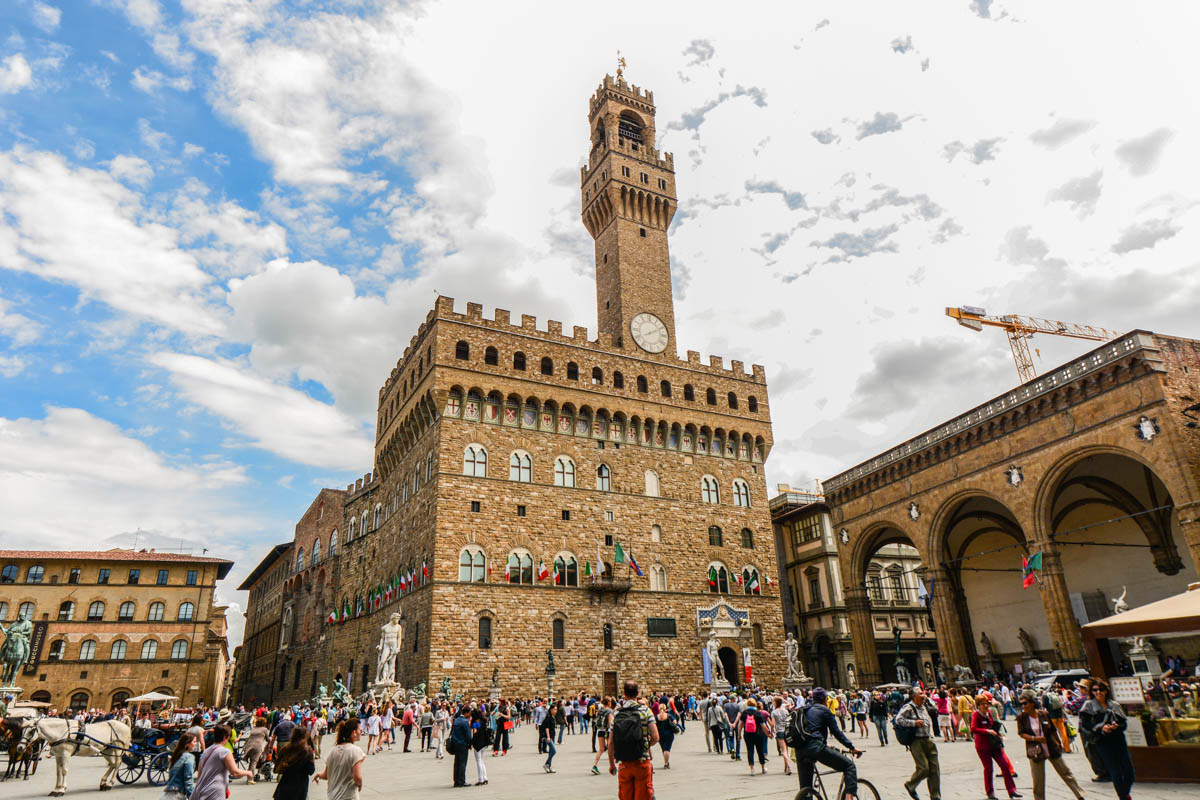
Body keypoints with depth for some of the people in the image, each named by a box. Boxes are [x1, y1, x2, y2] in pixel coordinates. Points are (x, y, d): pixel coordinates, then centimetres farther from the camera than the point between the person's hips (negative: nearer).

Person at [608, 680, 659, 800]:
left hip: (624, 764, 2)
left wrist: (611, 764, 12)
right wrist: (646, 745, 9)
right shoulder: (645, 711, -6)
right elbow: (655, 737, -12)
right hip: (642, 763, -2)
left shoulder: (616, 713, 0)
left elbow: (610, 742, 0)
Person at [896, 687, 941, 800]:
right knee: (924, 768, -10)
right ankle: (910, 785, 16)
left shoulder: (924, 708, 18)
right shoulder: (908, 708, -9)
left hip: (928, 741, 8)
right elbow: (898, 719, -21)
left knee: (935, 769, 4)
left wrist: (931, 736, 20)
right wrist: (914, 722, -21)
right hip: (917, 742, -8)